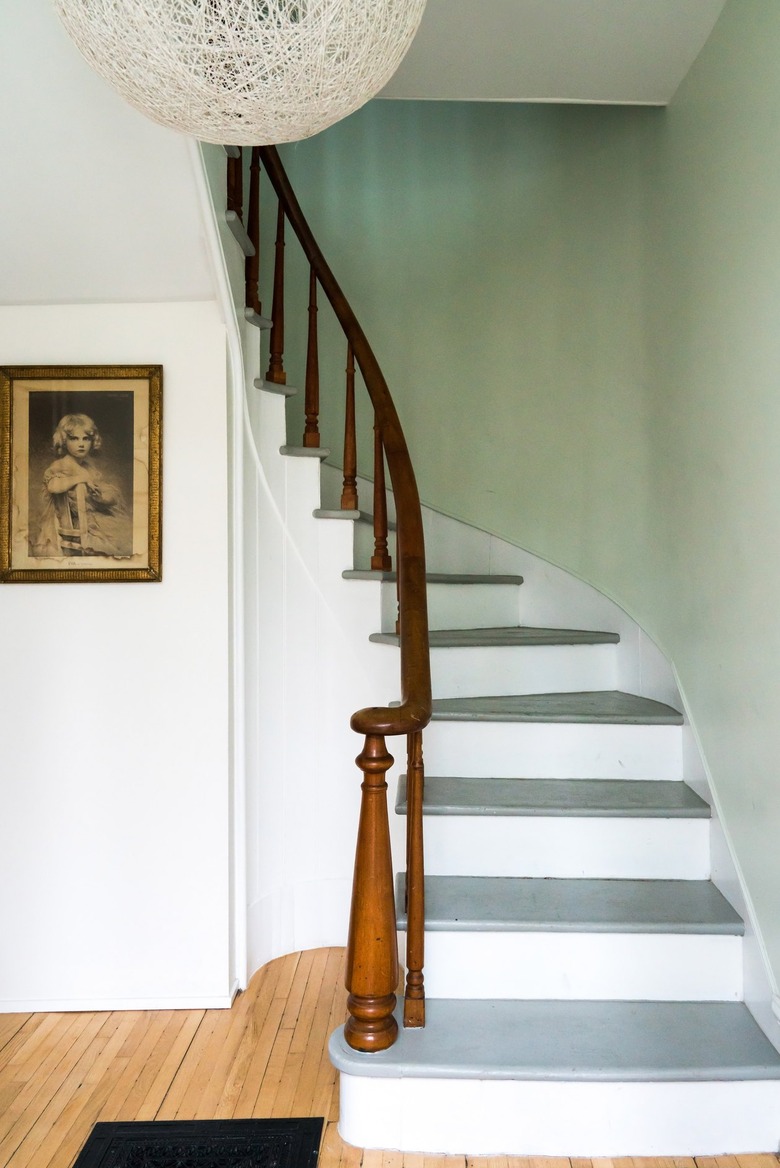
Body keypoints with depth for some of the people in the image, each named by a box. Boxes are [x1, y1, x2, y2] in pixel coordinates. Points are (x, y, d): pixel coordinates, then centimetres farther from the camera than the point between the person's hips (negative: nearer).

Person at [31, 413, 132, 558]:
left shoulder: (89, 466, 10)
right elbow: (53, 486, -33)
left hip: (97, 518, 7)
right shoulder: (60, 467, -9)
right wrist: (80, 478, -20)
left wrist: (100, 494, -8)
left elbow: (112, 497, 13)